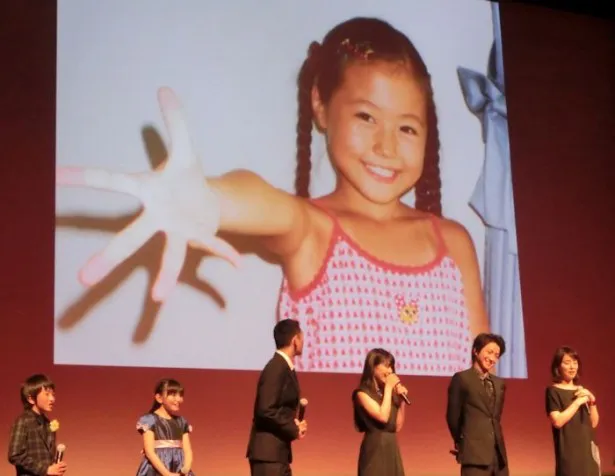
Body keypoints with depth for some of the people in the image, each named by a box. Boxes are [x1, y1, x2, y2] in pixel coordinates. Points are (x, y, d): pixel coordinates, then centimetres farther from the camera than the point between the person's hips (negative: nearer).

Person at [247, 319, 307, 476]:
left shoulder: (285, 368, 14)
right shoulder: (276, 368, -16)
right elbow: (266, 410, -23)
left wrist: (294, 424, 1)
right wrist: (293, 429, -14)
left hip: (278, 450, 10)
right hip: (268, 451, -10)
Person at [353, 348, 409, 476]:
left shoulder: (388, 392, 13)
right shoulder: (363, 393, -7)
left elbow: (397, 426, 12)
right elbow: (383, 416, -19)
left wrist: (402, 400, 3)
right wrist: (388, 388, -11)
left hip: (391, 450, 7)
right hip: (375, 450, -7)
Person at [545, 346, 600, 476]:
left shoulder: (581, 390, 15)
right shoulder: (553, 391, -3)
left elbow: (593, 423, 12)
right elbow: (557, 421, -17)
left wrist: (592, 401, -2)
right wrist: (578, 402, -13)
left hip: (587, 449, 6)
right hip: (569, 452, -6)